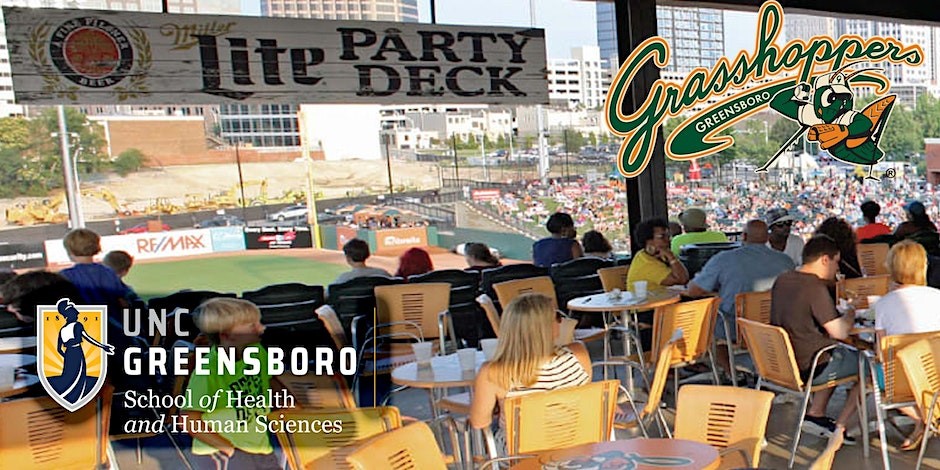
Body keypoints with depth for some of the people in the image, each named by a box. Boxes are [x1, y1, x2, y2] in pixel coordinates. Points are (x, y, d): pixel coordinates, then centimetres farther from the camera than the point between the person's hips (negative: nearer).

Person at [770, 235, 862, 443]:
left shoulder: (782, 280, 4)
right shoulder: (815, 288, -22)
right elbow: (841, 332, -20)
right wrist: (851, 309, -1)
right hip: (809, 369, -8)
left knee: (840, 355, 30)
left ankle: (815, 414, 23)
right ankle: (839, 427, 14)